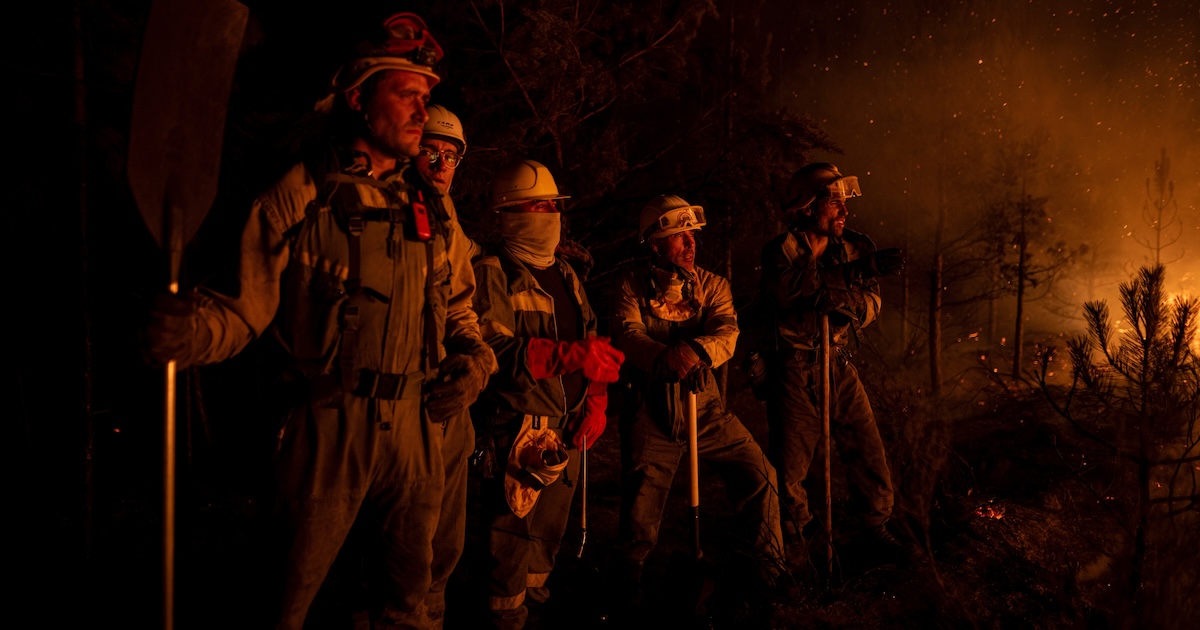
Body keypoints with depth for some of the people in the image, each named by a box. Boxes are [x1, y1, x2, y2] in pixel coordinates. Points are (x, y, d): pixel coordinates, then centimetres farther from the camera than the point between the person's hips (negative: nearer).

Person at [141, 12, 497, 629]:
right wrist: (193, 330, -29)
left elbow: (458, 306, 20)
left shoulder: (433, 208, 11)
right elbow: (248, 306, -9)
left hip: (426, 425, 5)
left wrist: (473, 359, 1)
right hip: (330, 426, -4)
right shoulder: (299, 196, -4)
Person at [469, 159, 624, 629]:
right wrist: (571, 357, -28)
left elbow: (593, 342, 17)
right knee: (515, 528, -5)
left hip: (571, 429, 7)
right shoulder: (492, 274, -7)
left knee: (551, 528, 15)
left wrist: (595, 403, 3)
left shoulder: (566, 274, 17)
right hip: (520, 428, -7)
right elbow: (494, 348, -20)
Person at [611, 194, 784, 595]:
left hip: (705, 406, 2)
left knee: (758, 475, -5)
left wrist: (698, 349, -36)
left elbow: (727, 333, -12)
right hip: (653, 412, -2)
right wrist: (664, 355, -37)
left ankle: (770, 569, 15)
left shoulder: (713, 286, 6)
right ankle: (630, 582, 17)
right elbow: (626, 336, -16)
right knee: (641, 501, -6)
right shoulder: (633, 286, 1)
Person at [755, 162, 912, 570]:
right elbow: (785, 288, -28)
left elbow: (871, 305, -3)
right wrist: (859, 271, -32)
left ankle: (875, 529, 25)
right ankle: (792, 544, 22)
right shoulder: (782, 249, -8)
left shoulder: (854, 246, 5)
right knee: (790, 464, 2)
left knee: (868, 452, 4)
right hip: (793, 370, -4)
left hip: (839, 367, 4)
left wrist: (841, 301, -26)